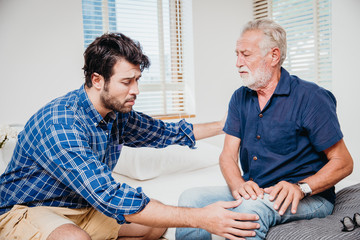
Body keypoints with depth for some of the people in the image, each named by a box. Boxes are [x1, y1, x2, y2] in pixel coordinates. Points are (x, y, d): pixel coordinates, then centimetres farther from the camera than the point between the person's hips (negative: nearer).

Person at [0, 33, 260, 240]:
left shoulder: (118, 114, -5)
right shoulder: (60, 125, -31)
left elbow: (165, 132, 12)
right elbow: (109, 197, -38)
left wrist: (224, 125, 14)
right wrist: (199, 218, -39)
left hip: (83, 206, 7)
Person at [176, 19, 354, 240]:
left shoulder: (311, 97, -11)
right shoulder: (240, 98, 7)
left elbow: (343, 163, -10)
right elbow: (228, 155, 2)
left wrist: (301, 188, -26)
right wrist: (239, 185, -19)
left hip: (311, 196, -5)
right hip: (253, 191, 6)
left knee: (251, 209, -37)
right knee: (190, 199, -13)